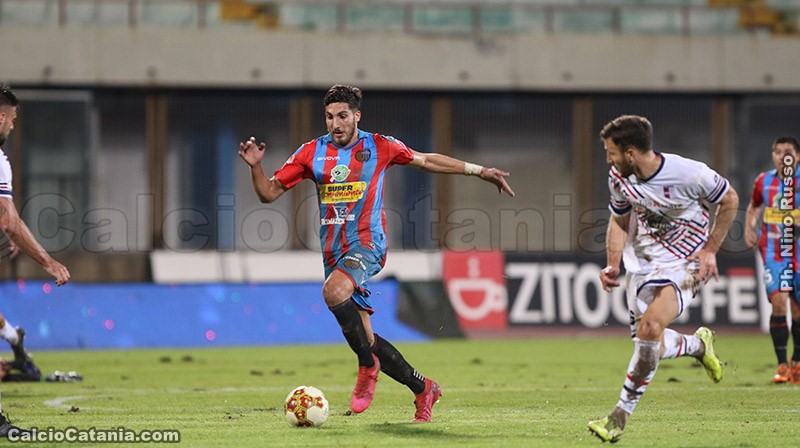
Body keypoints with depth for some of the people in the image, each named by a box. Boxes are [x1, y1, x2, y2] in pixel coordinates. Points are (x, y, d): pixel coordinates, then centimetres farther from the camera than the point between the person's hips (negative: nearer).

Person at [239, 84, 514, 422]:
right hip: (333, 251, 4)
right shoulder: (312, 153, 6)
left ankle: (368, 367, -17)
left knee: (334, 291, -35)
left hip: (367, 244, -4)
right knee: (365, 340, 2)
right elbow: (269, 192, 8)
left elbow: (425, 160, 16)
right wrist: (255, 166, -12)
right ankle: (423, 389, 19)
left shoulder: (379, 147, 2)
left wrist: (479, 171, 18)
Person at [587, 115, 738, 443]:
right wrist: (612, 265, 0)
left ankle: (621, 415, -18)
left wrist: (710, 250, -7)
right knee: (649, 345, 4)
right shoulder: (619, 177, -6)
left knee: (650, 327, -26)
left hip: (683, 263, -6)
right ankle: (698, 345, 38)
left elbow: (729, 200, -4)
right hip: (641, 262, 6)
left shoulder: (689, 174, -22)